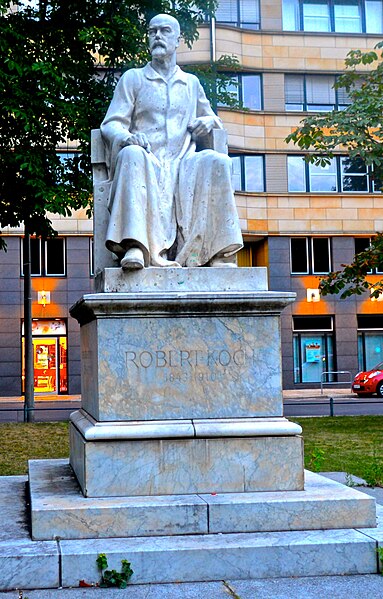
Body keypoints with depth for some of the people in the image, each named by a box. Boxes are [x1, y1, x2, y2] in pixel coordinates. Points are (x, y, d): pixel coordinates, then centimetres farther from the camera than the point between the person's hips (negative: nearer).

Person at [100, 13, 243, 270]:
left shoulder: (191, 83, 26)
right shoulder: (133, 78, 19)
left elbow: (216, 121, 33)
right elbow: (111, 124, 7)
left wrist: (209, 121, 6)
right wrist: (127, 136, -18)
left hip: (182, 164, 2)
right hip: (146, 163, -2)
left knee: (217, 161, -30)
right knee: (132, 155, -37)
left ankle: (220, 251, -33)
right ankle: (136, 245, -49)